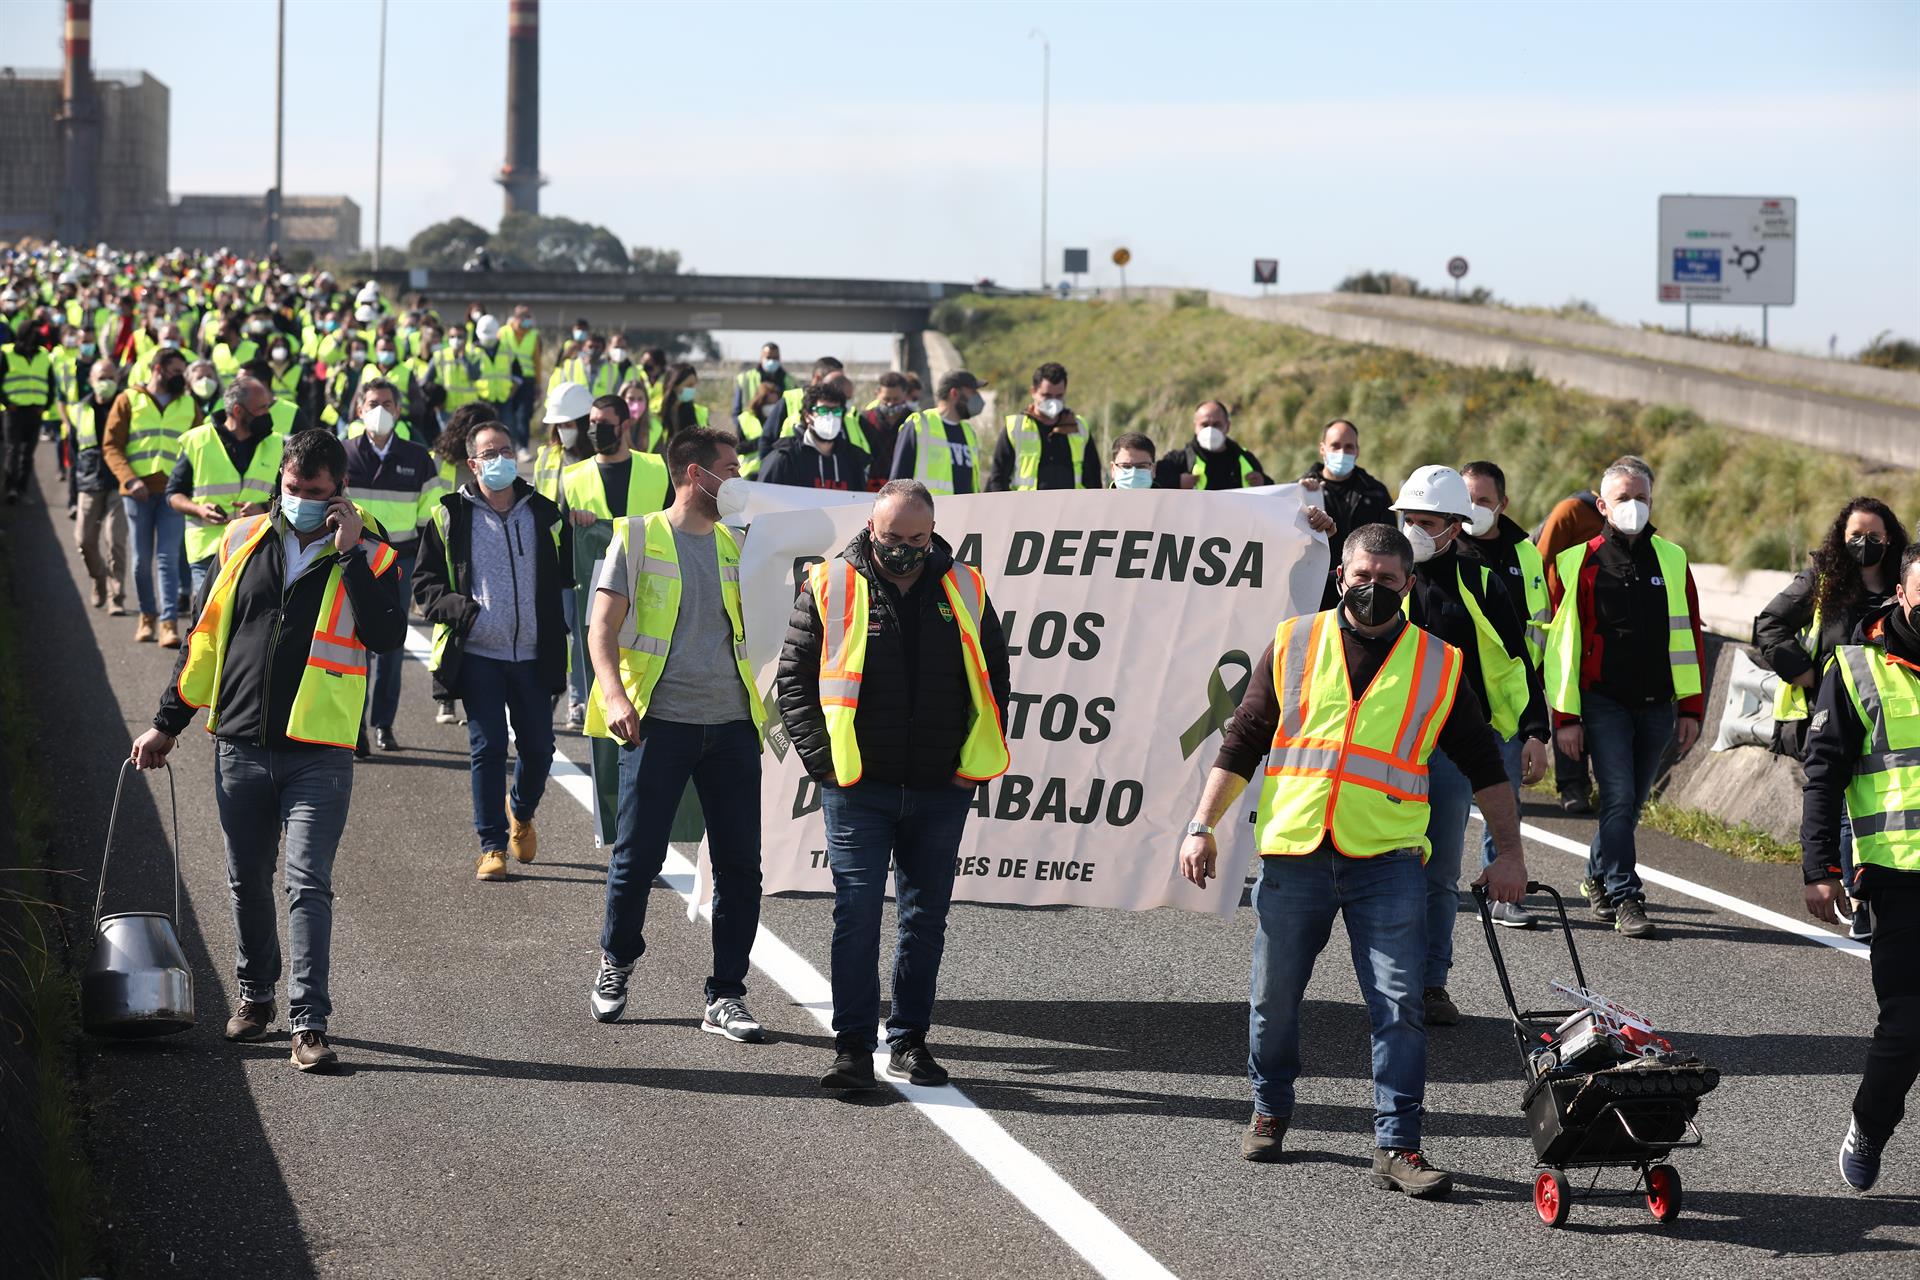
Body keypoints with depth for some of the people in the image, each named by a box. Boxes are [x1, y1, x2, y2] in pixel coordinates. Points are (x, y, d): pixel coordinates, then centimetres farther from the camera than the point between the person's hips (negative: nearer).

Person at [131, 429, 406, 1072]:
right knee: (247, 882, 12)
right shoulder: (243, 542, 8)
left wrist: (349, 554, -17)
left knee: (308, 883, -10)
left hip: (319, 754, -3)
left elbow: (387, 638, -17)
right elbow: (204, 638, 15)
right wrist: (168, 724, 16)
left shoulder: (368, 558, 0)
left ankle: (309, 1024, -11)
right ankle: (256, 994, 31)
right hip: (241, 746, 3)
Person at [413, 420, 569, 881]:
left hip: (534, 656, 2)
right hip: (478, 656, -2)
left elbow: (566, 579, 17)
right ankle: (492, 846, 4)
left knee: (538, 748, 4)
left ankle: (521, 814, 34)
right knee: (487, 747, -6)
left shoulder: (545, 515, 9)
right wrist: (458, 609, -13)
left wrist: (560, 629, 3)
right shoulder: (450, 517, 2)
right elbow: (424, 584, 5)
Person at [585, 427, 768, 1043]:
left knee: (739, 863, 1)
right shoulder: (639, 536, 1)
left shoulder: (735, 544, 16)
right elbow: (602, 629, -5)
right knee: (637, 856, -2)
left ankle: (725, 997, 8)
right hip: (659, 720, -4)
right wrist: (614, 694, -19)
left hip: (731, 722, 4)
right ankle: (616, 963, 23)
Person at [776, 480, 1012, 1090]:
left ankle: (909, 1040, 18)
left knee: (926, 919, 9)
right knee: (857, 914, -6)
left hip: (942, 790, 3)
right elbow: (794, 678, 1)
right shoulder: (830, 588, -1)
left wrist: (977, 755, 5)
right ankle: (853, 1046, -2)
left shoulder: (963, 591, 6)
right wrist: (822, 759, -6)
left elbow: (995, 676, 16)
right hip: (858, 789, -3)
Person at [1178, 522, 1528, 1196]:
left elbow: (1484, 765, 12)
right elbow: (1241, 744, 9)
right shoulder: (1293, 645, 7)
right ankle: (1269, 1111, 32)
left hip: (1387, 860, -1)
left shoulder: (1439, 665, 6)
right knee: (1274, 1000, 9)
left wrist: (1509, 853, 8)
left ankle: (1397, 1146, -4)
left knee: (1400, 1006, -8)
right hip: (1292, 854, 1)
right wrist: (1202, 827, 2)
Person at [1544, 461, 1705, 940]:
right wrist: (1565, 715, -4)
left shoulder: (1672, 561, 9)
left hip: (1657, 704, 3)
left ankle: (1599, 877, 31)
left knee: (1630, 801, 10)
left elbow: (1688, 636, 12)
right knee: (1618, 796, -14)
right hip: (1603, 702, -3)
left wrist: (1691, 707, 7)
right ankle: (1625, 898, -10)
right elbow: (1563, 640, -1)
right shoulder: (1580, 563, -1)